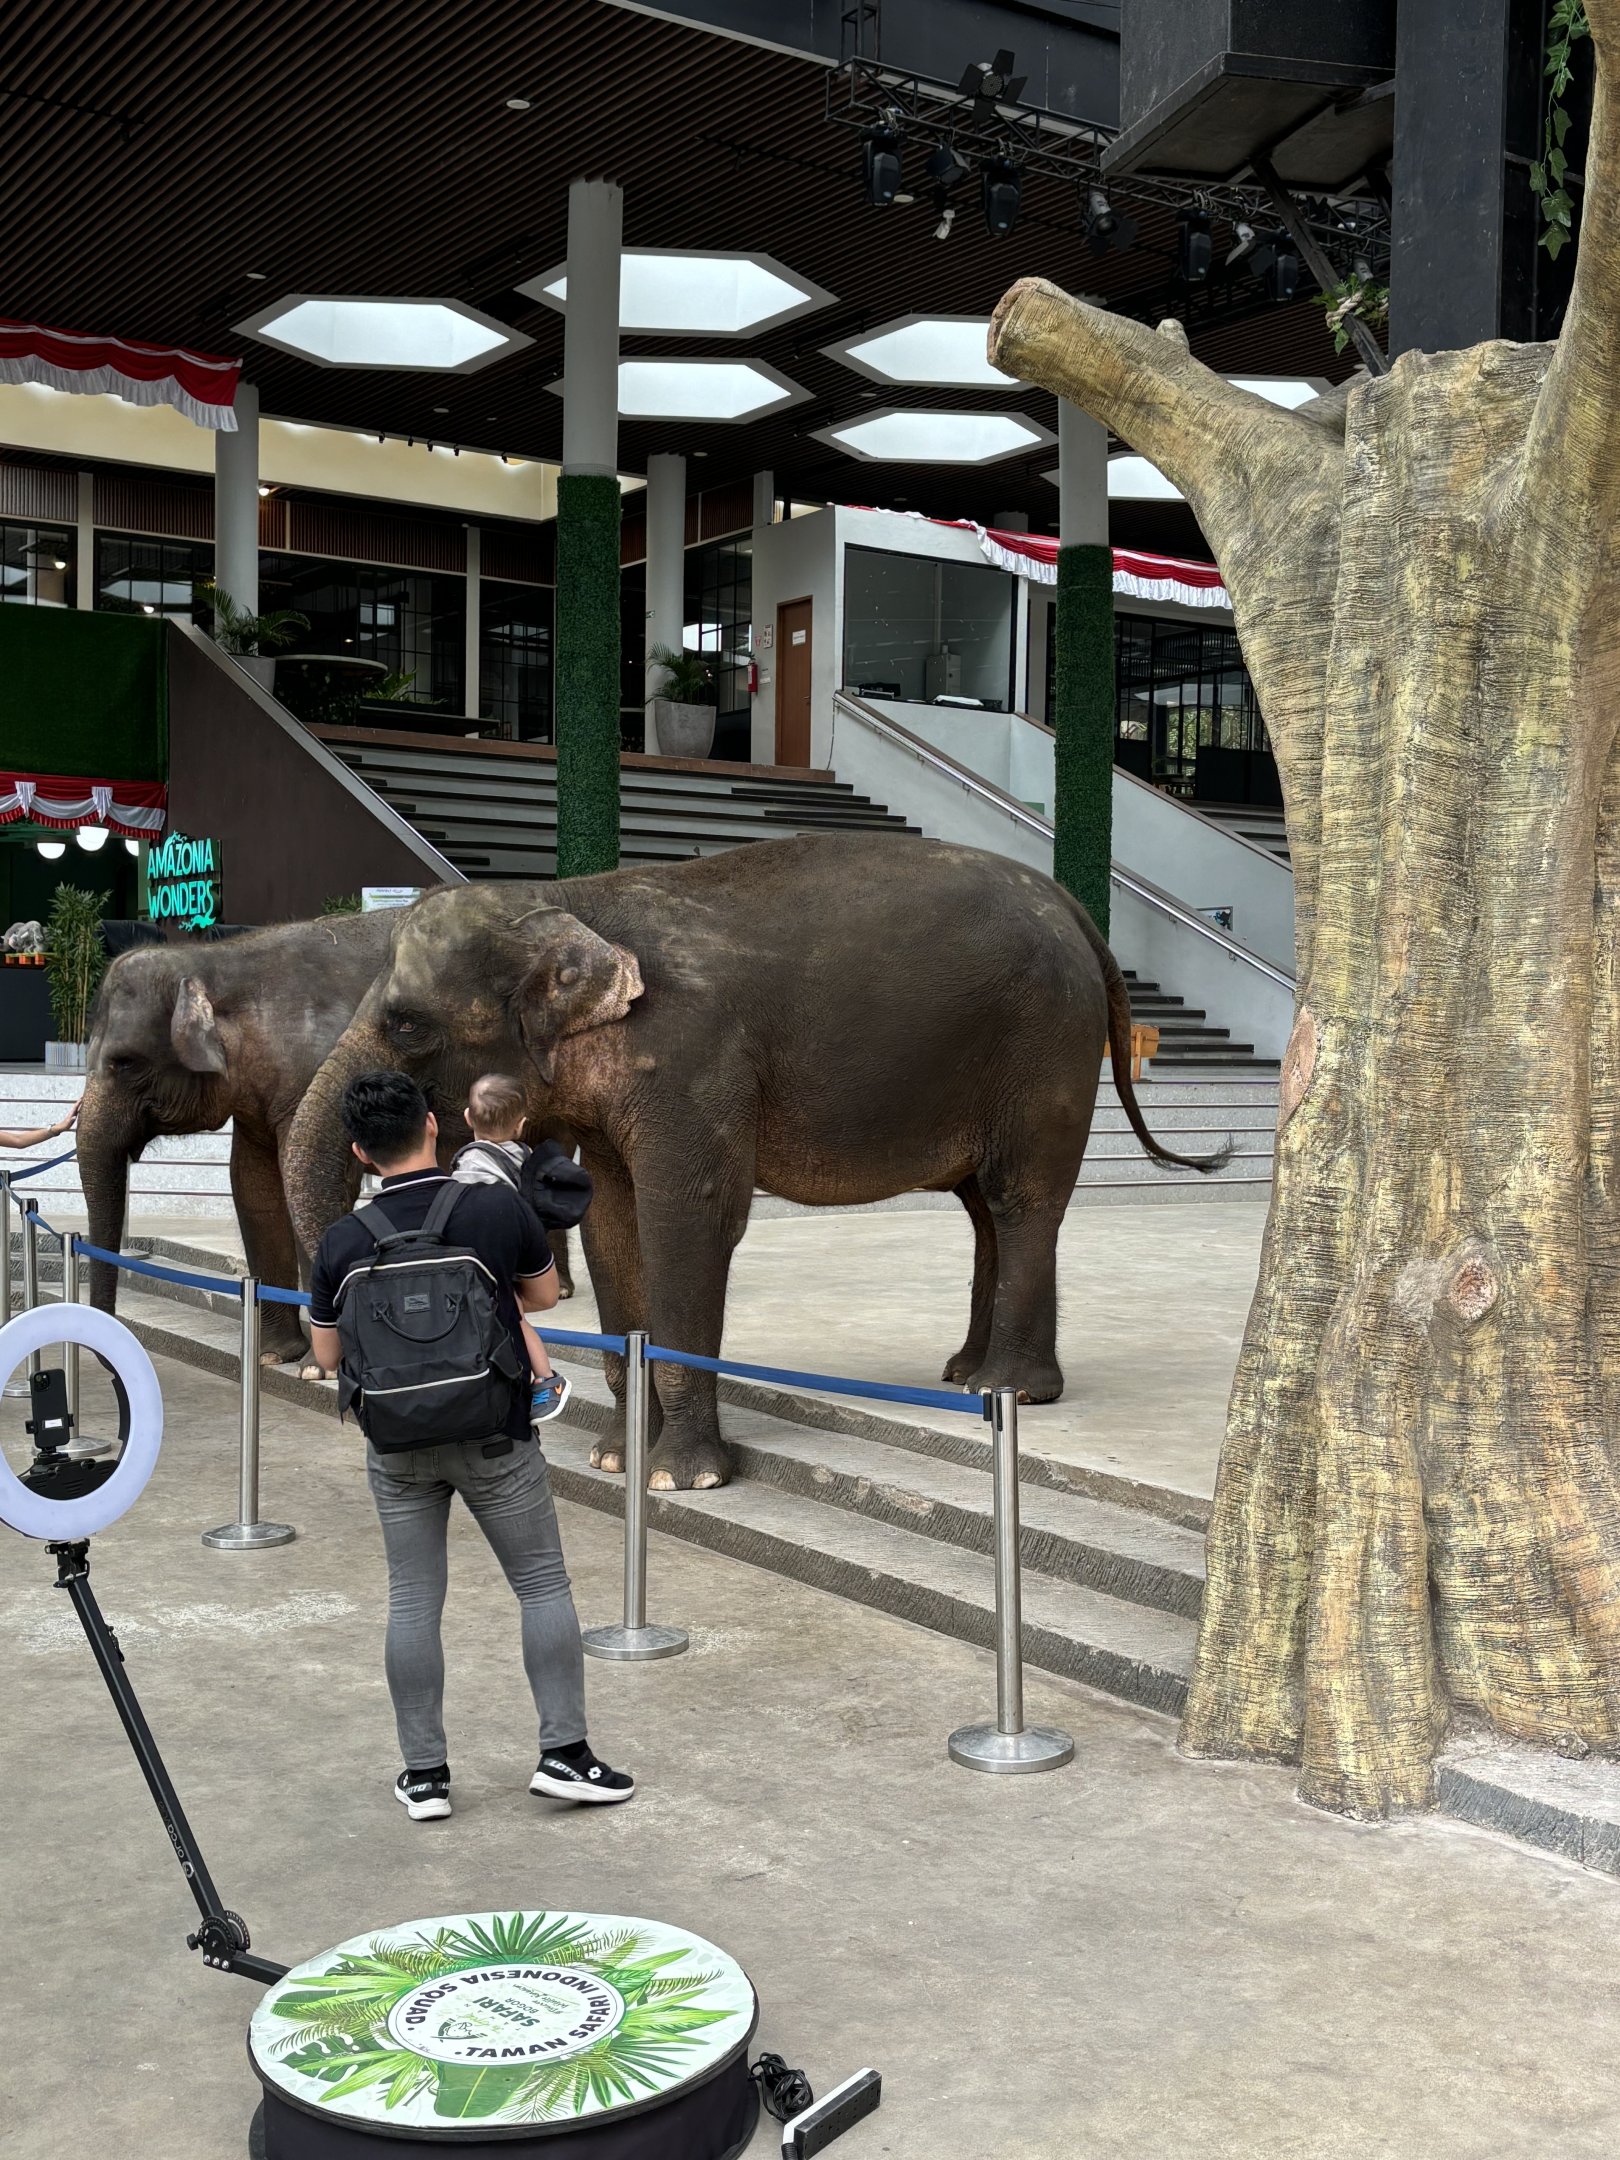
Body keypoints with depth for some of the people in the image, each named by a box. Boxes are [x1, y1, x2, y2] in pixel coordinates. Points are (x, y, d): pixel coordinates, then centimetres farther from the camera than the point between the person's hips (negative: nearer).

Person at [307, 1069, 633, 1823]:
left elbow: (328, 1354, 5)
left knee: (413, 1601, 9)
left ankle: (424, 1773, 14)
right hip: (495, 1437, -2)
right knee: (543, 1585, 9)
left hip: (397, 1445, 2)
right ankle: (564, 1753, 10)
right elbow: (543, 1293, 5)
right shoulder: (496, 1207, -12)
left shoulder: (342, 1242, -6)